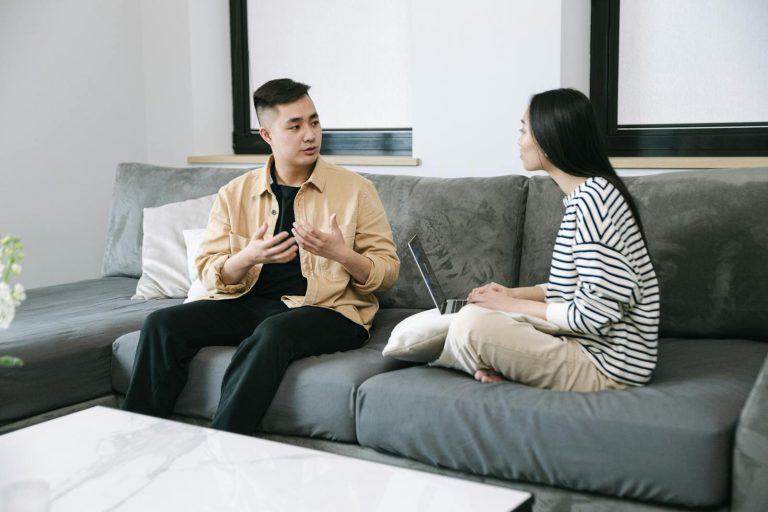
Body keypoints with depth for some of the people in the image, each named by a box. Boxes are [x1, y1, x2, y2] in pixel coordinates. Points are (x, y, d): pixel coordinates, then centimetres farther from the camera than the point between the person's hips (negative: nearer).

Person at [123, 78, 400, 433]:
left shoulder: (355, 190, 1)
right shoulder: (234, 194, 8)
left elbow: (388, 272, 0)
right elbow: (209, 274, 4)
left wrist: (341, 254, -21)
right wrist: (249, 257, -18)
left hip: (328, 310, -3)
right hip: (250, 305, 4)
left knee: (273, 333, -35)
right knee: (163, 324, -16)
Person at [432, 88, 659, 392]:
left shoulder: (591, 198, -21)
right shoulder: (583, 195, 10)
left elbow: (596, 314, -24)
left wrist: (516, 305, -13)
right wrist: (515, 294, 6)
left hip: (606, 365, -10)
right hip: (592, 343, 10)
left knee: (473, 323, -22)